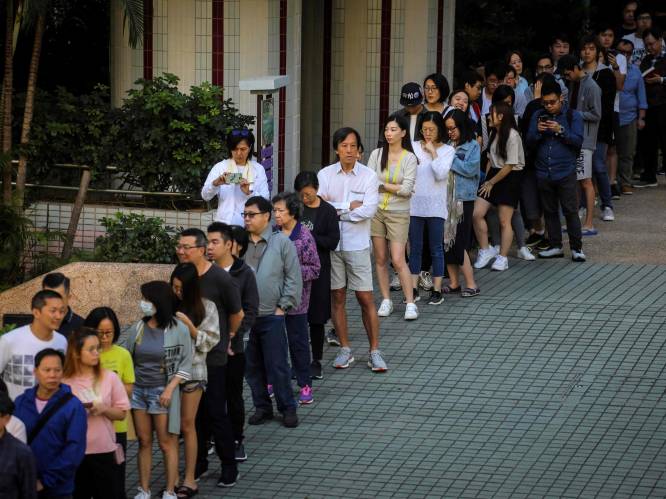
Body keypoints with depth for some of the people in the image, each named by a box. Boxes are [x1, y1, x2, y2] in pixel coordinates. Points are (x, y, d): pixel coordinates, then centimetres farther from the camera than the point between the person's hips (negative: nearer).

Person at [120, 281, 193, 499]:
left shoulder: (178, 330, -8)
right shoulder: (138, 328, 2)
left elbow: (185, 364, -5)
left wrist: (170, 389, -12)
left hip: (163, 392, -4)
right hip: (138, 390, 4)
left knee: (167, 444, 1)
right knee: (144, 442, 10)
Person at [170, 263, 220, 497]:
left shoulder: (205, 306, -5)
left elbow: (209, 341, -7)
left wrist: (189, 326, -18)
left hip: (193, 370, -2)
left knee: (187, 425, 3)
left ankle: (189, 479, 10)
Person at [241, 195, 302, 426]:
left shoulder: (281, 242, -3)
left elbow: (294, 277, -2)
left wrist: (283, 306, -6)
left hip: (271, 315, -4)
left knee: (277, 365, -1)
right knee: (251, 366, 9)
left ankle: (288, 408, 10)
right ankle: (262, 407, 21)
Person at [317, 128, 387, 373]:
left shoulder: (369, 176, -3)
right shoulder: (325, 175, 2)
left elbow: (369, 210, -14)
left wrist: (334, 209, -11)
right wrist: (349, 206, -14)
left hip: (357, 244, -2)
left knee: (366, 299, -1)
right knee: (337, 297, 7)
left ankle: (375, 351, 6)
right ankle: (345, 350, 17)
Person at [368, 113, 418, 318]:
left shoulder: (409, 158, -4)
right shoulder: (376, 154, 3)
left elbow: (407, 189, -11)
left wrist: (382, 184, -8)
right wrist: (394, 187, -12)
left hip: (398, 213, -3)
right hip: (376, 209, 3)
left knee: (398, 260, -10)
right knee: (380, 259, 6)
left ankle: (410, 303, -4)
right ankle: (386, 300, 16)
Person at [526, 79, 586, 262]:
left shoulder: (573, 116, 1)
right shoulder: (538, 116, 10)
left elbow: (578, 140, -8)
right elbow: (529, 142, 6)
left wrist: (560, 130, -21)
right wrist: (537, 131, -14)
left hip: (565, 172, -4)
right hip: (543, 172, 4)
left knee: (570, 211, -5)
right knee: (550, 211, 10)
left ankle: (576, 247, 1)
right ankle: (555, 246, 18)